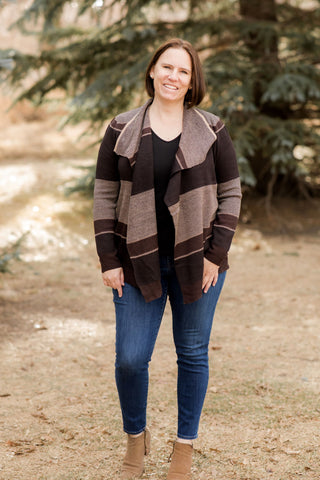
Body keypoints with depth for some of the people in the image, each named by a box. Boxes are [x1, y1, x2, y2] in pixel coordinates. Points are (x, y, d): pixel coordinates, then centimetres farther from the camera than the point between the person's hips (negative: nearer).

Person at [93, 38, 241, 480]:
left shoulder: (211, 131, 0)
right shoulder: (121, 131, 1)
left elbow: (231, 194, 2)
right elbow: (105, 196, 2)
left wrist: (216, 255, -6)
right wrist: (109, 261, -3)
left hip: (197, 261, 0)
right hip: (139, 262, 0)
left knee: (193, 353, 7)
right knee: (130, 358, -2)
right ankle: (136, 439, 24)